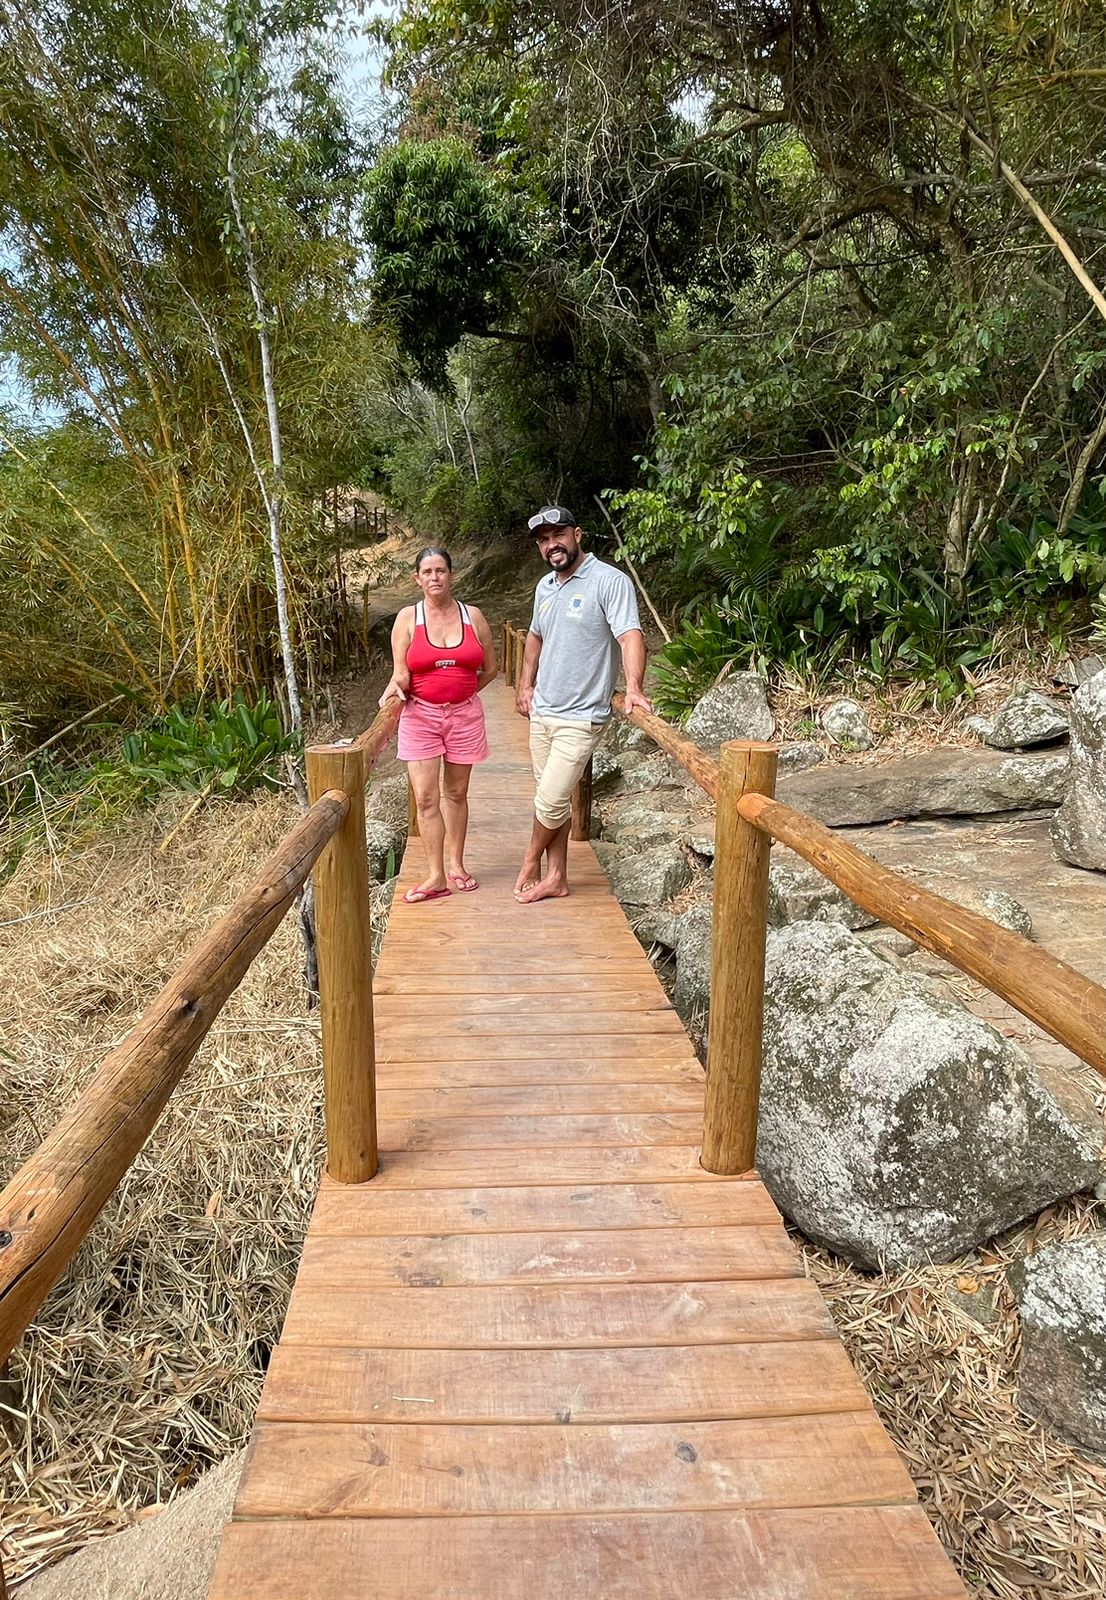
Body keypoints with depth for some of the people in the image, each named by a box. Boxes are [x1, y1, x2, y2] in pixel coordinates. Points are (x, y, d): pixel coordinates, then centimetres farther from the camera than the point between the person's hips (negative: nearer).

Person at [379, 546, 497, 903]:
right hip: (420, 716, -1)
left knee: (456, 793, 11)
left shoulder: (473, 616, 2)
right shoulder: (407, 618, -1)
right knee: (425, 798, -4)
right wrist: (395, 688, -24)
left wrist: (462, 692, 8)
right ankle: (436, 876, 2)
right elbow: (401, 675, -4)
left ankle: (455, 864, 24)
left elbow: (490, 668, 10)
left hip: (464, 715, 1)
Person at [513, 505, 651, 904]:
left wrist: (633, 687, -38)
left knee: (550, 801, -6)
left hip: (580, 718, -7)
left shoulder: (610, 581, -13)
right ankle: (555, 878, 23)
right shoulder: (545, 586, 11)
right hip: (542, 712, 7)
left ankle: (531, 863, 20)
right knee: (555, 800, 13)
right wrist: (525, 685, 18)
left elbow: (630, 636, -24)